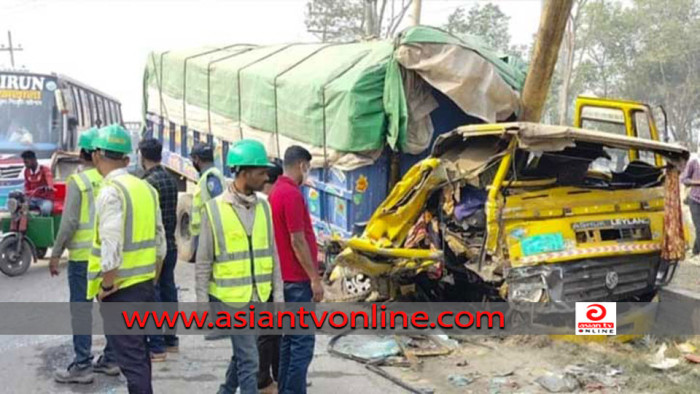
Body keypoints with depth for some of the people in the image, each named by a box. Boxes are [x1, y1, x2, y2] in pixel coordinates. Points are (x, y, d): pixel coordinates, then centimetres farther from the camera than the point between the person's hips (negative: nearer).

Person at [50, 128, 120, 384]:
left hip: (83, 255, -5)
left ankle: (82, 366, 3)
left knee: (81, 310, 0)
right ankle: (111, 359, 19)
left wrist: (56, 253, -5)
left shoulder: (78, 180, -10)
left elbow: (69, 221, -13)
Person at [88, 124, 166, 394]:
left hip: (120, 290, -7)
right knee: (139, 352, 19)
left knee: (131, 358, -1)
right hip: (145, 286, 8)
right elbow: (160, 242, 12)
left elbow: (111, 248, -22)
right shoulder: (146, 188, 7)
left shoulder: (111, 192, -15)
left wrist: (106, 286, -11)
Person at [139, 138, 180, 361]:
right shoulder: (171, 180, 9)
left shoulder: (148, 182, -16)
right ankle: (171, 340, 23)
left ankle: (156, 346, 0)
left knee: (152, 295, -3)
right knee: (168, 291, 14)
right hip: (170, 244, 8)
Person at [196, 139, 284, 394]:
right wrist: (203, 305, -5)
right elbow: (203, 263, -5)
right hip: (230, 299, -5)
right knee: (249, 359, -3)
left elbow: (272, 255, 8)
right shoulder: (214, 209, -9)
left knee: (242, 354, 19)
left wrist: (278, 295, 5)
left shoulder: (263, 206, 4)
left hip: (259, 299, 5)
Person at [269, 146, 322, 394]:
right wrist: (315, 278, -15)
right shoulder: (292, 194, -17)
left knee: (289, 338, 15)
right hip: (298, 279, -10)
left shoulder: (276, 191, 11)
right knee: (303, 341, -5)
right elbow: (297, 241, -20)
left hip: (285, 277, 10)